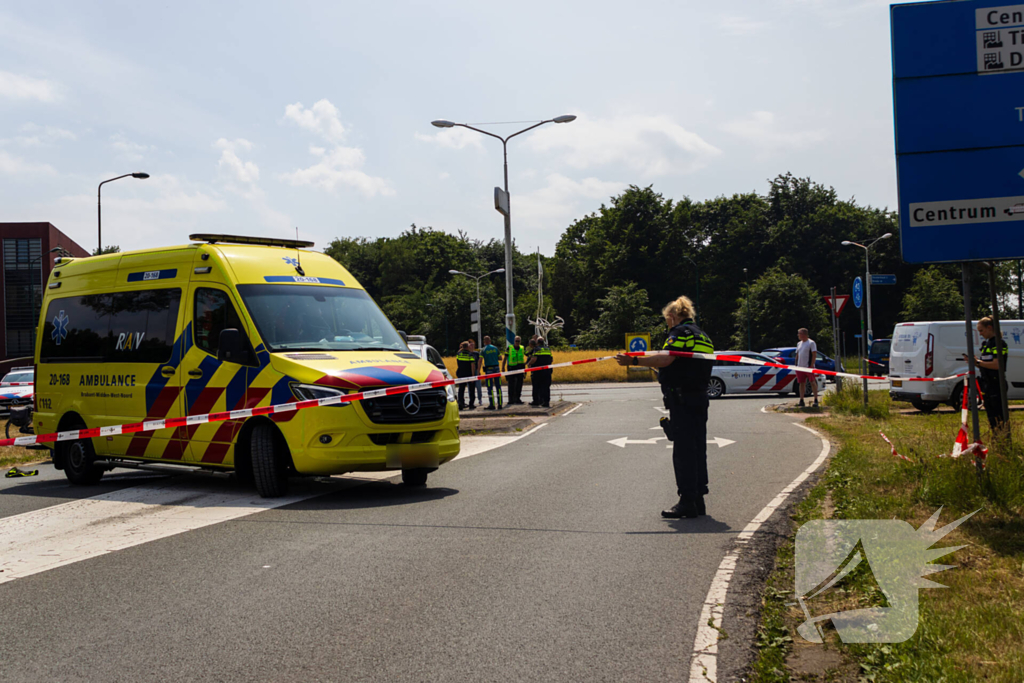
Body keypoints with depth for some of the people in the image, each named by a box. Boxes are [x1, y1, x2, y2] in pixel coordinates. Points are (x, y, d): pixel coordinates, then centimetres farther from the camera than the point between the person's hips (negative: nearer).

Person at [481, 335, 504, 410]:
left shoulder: (483, 350, -3)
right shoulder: (495, 348, 6)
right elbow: (500, 358, 9)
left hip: (488, 369, -3)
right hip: (496, 368, 3)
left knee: (490, 387, 0)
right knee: (498, 386, 7)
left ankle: (492, 405, -3)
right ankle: (500, 404, 6)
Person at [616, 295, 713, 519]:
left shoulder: (682, 332, -8)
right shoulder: (703, 336, 21)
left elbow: (666, 359, -23)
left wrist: (634, 360, -26)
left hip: (682, 398, -10)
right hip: (700, 398, 10)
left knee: (683, 450, -7)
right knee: (697, 448, 12)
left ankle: (687, 502, -7)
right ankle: (698, 499, 16)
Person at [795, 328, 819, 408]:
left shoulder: (811, 343, -5)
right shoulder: (799, 344, 17)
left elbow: (814, 355, -11)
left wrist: (812, 365, -18)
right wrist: (796, 365, 13)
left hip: (809, 367, -7)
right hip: (800, 367, 7)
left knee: (812, 382, -6)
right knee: (801, 383, 8)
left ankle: (816, 400, -3)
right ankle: (801, 400, 12)